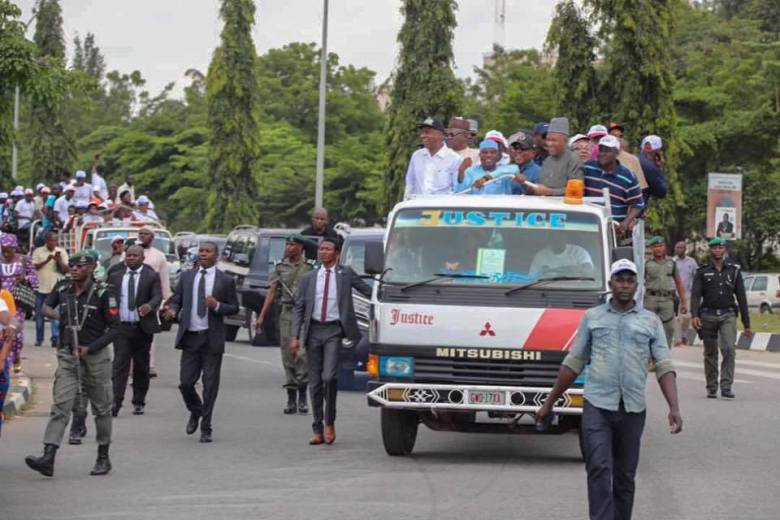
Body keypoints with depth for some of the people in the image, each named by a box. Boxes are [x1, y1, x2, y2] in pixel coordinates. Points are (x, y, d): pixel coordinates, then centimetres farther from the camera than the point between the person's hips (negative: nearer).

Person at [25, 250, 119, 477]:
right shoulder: (62, 289, 4)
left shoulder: (102, 293, -8)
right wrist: (59, 316, 3)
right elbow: (47, 307, 23)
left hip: (96, 356, -2)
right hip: (67, 356, 3)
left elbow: (113, 329, -7)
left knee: (101, 409, 9)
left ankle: (103, 458, 23)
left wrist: (90, 348, -15)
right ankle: (48, 458, -21)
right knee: (60, 406, -10)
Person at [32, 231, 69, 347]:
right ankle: (39, 339, 18)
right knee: (39, 315, 9)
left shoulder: (62, 252, 5)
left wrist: (59, 261, -15)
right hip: (40, 288, 1)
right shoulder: (38, 251, 3)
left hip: (55, 288, -1)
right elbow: (34, 267, -5)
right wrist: (46, 261, -18)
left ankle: (55, 338, -14)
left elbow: (67, 270, 3)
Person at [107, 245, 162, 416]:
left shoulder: (151, 276, 0)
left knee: (141, 366, 7)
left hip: (142, 327, -1)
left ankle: (139, 402, 17)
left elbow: (157, 297, -10)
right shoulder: (115, 275, 9)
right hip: (121, 326, 1)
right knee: (120, 364, -9)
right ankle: (116, 402, -14)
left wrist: (149, 306, -31)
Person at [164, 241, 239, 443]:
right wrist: (172, 310, -10)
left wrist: (217, 306, -15)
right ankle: (195, 413, 29)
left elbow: (234, 308, 4)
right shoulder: (186, 277, 9)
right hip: (190, 337, 2)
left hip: (212, 339, -2)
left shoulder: (225, 281, 2)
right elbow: (176, 299, 12)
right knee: (185, 383, -1)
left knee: (210, 385, 0)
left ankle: (206, 428, 9)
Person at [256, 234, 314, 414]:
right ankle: (291, 400, 8)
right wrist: (262, 316, 4)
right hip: (286, 313, 3)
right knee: (288, 356, 2)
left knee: (302, 355, -10)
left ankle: (303, 398, 3)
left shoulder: (309, 268, 2)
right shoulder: (280, 268, 10)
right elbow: (271, 293, 10)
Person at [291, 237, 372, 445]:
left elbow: (368, 291, 12)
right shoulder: (308, 279, 10)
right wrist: (295, 336, 0)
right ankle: (318, 430, 12)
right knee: (315, 382, 5)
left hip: (333, 330, -3)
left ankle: (330, 422, -1)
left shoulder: (346, 274, 6)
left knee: (329, 377, -19)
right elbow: (298, 308, 9)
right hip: (314, 330, 3)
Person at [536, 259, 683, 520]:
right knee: (599, 471, -12)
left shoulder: (651, 322, 10)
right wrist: (549, 402, 12)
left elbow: (664, 367, 3)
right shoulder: (592, 317, 10)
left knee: (625, 476, 8)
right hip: (597, 405, -1)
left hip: (633, 410, 1)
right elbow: (573, 363, 13)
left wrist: (674, 408, -10)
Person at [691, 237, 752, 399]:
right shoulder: (702, 272, 8)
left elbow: (741, 298, 11)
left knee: (728, 348, -18)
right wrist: (694, 315, -20)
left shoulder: (733, 270, 10)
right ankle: (711, 388, 15)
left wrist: (746, 324, 8)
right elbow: (695, 295, -2)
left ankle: (726, 386, -18)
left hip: (728, 316, 0)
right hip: (708, 316, 0)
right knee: (710, 353, 5)